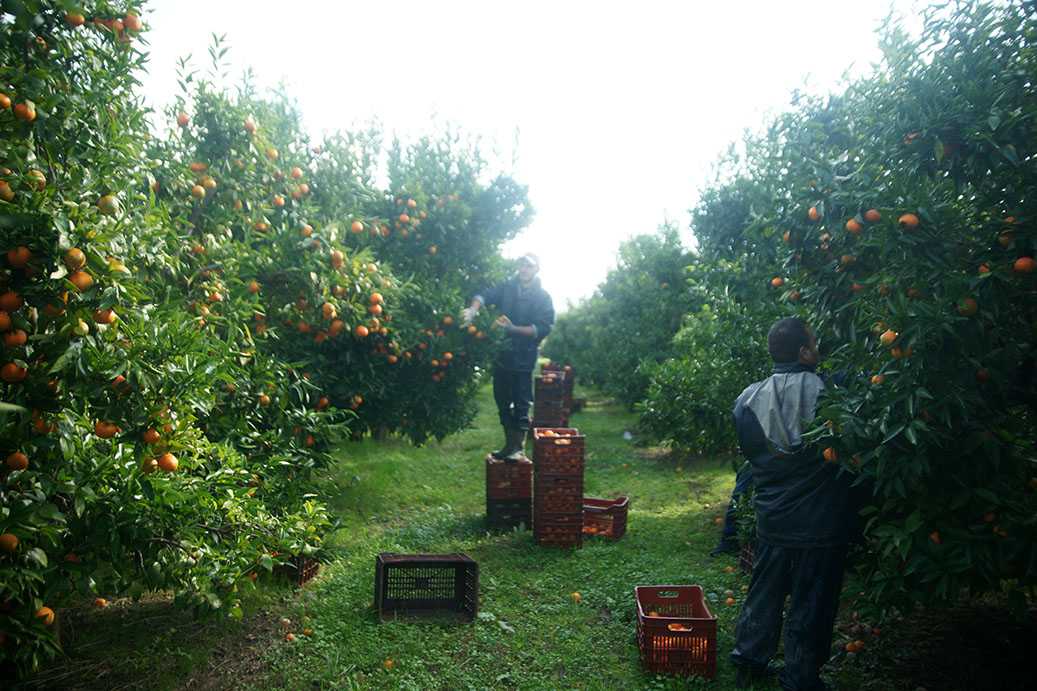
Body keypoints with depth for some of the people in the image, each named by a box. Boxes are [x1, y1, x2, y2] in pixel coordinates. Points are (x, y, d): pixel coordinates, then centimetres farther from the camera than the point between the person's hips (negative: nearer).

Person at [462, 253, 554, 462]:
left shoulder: (543, 297, -4)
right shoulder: (507, 288, 6)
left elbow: (543, 328, -13)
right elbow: (485, 295, -8)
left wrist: (513, 329, -22)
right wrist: (473, 309, -30)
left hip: (523, 358, -4)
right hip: (502, 354, 5)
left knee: (521, 405, 0)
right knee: (503, 403, 13)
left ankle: (518, 447, 10)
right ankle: (509, 445, 26)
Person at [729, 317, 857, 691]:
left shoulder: (749, 398, -6)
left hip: (772, 521, 4)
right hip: (821, 523, -4)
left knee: (765, 590, 20)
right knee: (810, 603, 12)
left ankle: (749, 660, 32)